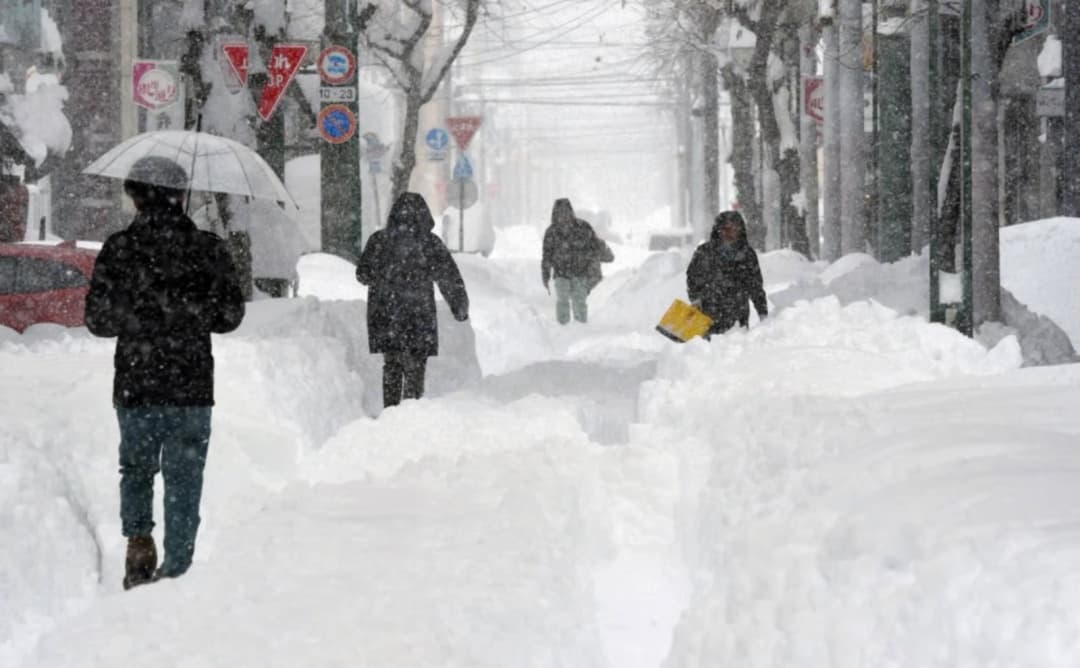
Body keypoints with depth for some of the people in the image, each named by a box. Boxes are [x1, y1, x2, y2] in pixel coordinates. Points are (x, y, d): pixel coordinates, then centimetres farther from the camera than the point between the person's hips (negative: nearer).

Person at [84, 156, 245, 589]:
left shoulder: (119, 249, -6)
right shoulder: (208, 249, -2)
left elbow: (98, 320, -3)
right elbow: (230, 315, 4)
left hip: (134, 389, 0)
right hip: (192, 389, 0)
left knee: (136, 468, 20)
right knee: (184, 481, 8)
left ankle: (138, 543, 4)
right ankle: (175, 570, 8)